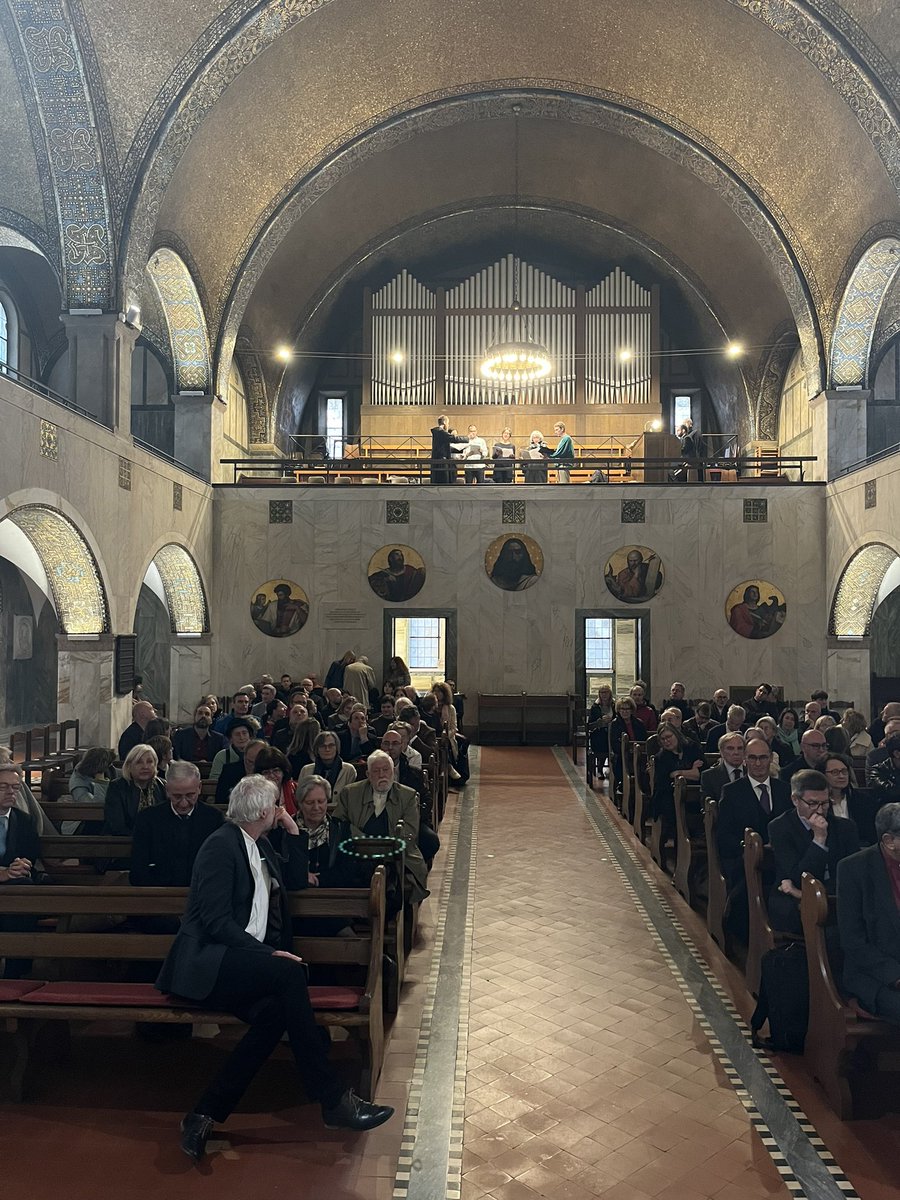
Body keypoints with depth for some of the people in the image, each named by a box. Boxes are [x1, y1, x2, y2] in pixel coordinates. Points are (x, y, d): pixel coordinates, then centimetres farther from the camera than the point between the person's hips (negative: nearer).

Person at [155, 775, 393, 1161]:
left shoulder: (260, 845, 17)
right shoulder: (221, 846, -10)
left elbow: (297, 880, 27)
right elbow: (216, 920, -16)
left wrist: (293, 832, 15)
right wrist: (266, 953, -24)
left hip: (242, 961, 8)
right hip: (207, 962, -8)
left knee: (276, 1010, -26)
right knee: (289, 971, -32)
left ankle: (204, 1116, -21)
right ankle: (332, 1100, -26)